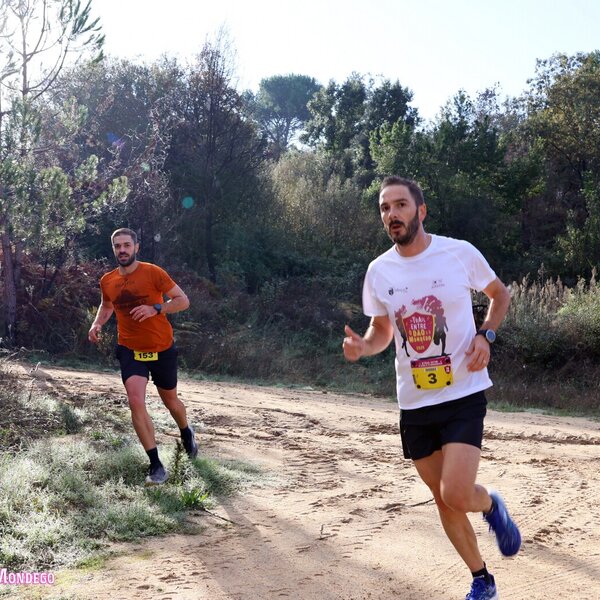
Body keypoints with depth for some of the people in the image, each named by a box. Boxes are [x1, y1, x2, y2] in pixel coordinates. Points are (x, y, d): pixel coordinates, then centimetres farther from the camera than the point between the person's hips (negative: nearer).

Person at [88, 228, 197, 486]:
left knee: (170, 401, 16)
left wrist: (155, 308, -26)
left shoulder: (153, 272, -12)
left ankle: (187, 433, 51)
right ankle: (156, 466, -10)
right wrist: (97, 323, 2)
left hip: (162, 349, -2)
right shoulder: (107, 281, 0)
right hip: (130, 351, 2)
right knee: (136, 402, -17)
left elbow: (183, 300, -10)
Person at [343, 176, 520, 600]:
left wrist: (486, 336, -11)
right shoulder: (378, 272, -1)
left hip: (463, 395, -3)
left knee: (456, 494, -17)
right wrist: (362, 346, -11)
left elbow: (500, 295, 7)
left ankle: (491, 506, 20)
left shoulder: (460, 253, -9)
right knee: (443, 499, 12)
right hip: (414, 404, 4)